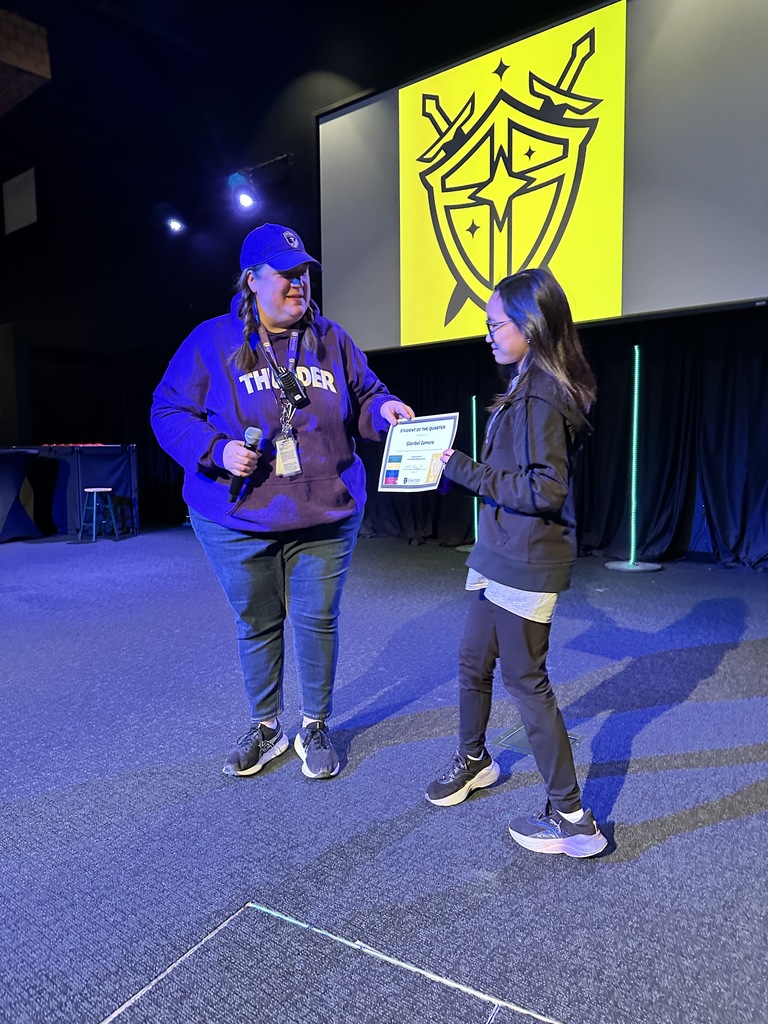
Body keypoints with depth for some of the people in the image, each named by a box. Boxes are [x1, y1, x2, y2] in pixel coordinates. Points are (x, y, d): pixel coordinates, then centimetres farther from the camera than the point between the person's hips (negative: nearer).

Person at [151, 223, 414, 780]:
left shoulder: (331, 339, 6)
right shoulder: (212, 341, -2)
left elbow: (363, 399, 13)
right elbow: (169, 412, -1)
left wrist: (383, 409, -11)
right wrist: (217, 450, -17)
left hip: (326, 517, 1)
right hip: (238, 522, -1)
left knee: (318, 620, 9)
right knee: (257, 624, 13)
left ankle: (316, 728, 30)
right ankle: (265, 728, 35)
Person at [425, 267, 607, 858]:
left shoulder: (541, 396, -18)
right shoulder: (529, 387, 12)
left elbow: (546, 489, -24)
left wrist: (466, 470, -20)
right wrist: (462, 466, 7)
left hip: (526, 564, -10)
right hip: (501, 556, 10)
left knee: (525, 680, 0)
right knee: (473, 661, 21)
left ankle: (572, 818, 15)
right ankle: (474, 759, 44)